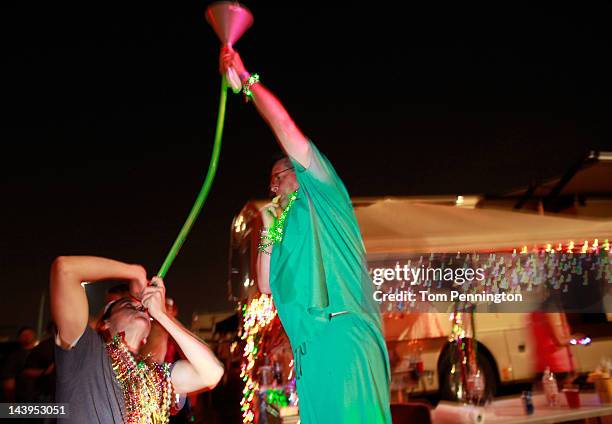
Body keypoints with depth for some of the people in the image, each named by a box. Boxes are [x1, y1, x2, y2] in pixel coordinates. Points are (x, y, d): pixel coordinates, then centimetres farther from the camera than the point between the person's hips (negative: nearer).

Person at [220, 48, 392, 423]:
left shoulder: (322, 195, 10)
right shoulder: (287, 226, 29)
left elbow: (284, 124, 2)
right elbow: (267, 285, 21)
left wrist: (247, 78, 10)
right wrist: (269, 231, 14)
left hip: (341, 336, -8)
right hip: (309, 349, 8)